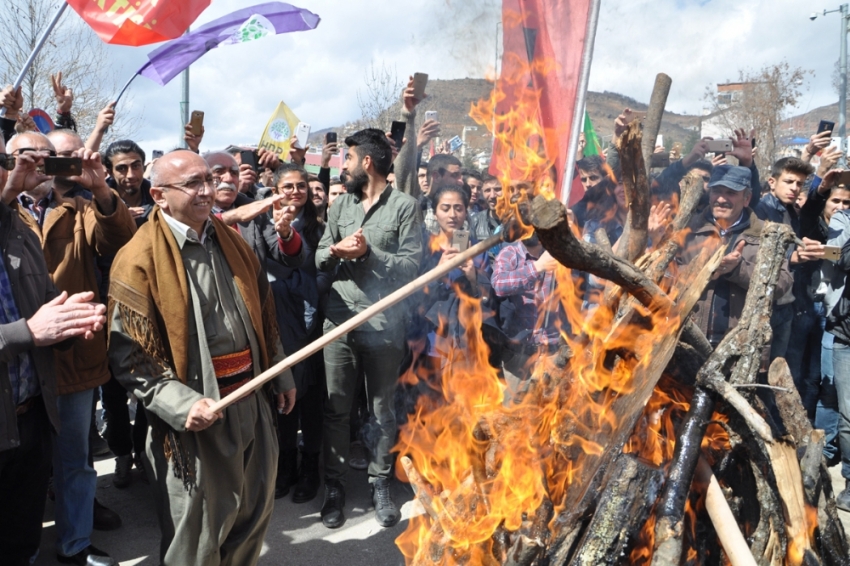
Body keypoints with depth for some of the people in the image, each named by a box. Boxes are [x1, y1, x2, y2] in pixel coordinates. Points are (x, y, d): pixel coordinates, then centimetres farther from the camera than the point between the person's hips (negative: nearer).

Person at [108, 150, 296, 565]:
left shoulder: (230, 241, 8)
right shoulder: (139, 259, -12)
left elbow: (263, 312, 15)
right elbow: (128, 352, -14)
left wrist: (280, 376, 15)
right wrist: (181, 406, -23)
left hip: (252, 401, 6)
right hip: (195, 411, -6)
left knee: (256, 513, 21)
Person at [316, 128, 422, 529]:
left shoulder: (404, 206, -5)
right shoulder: (340, 204, 10)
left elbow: (411, 265, -11)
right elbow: (320, 258, 8)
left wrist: (367, 253, -18)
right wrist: (336, 251, -13)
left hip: (383, 325, -4)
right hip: (339, 320, 4)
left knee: (382, 411, 11)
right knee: (335, 409, 10)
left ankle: (380, 484, 28)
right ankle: (334, 487, 25)